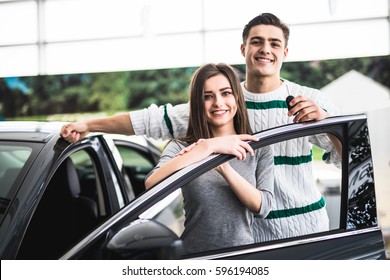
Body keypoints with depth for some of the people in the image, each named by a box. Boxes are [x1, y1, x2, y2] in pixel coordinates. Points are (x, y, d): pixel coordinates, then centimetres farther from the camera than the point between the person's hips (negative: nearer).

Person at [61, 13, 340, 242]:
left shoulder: (310, 101, -5)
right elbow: (156, 119, 1)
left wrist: (324, 120, -26)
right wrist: (89, 124, -2)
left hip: (305, 226, -1)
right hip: (247, 230, 1)